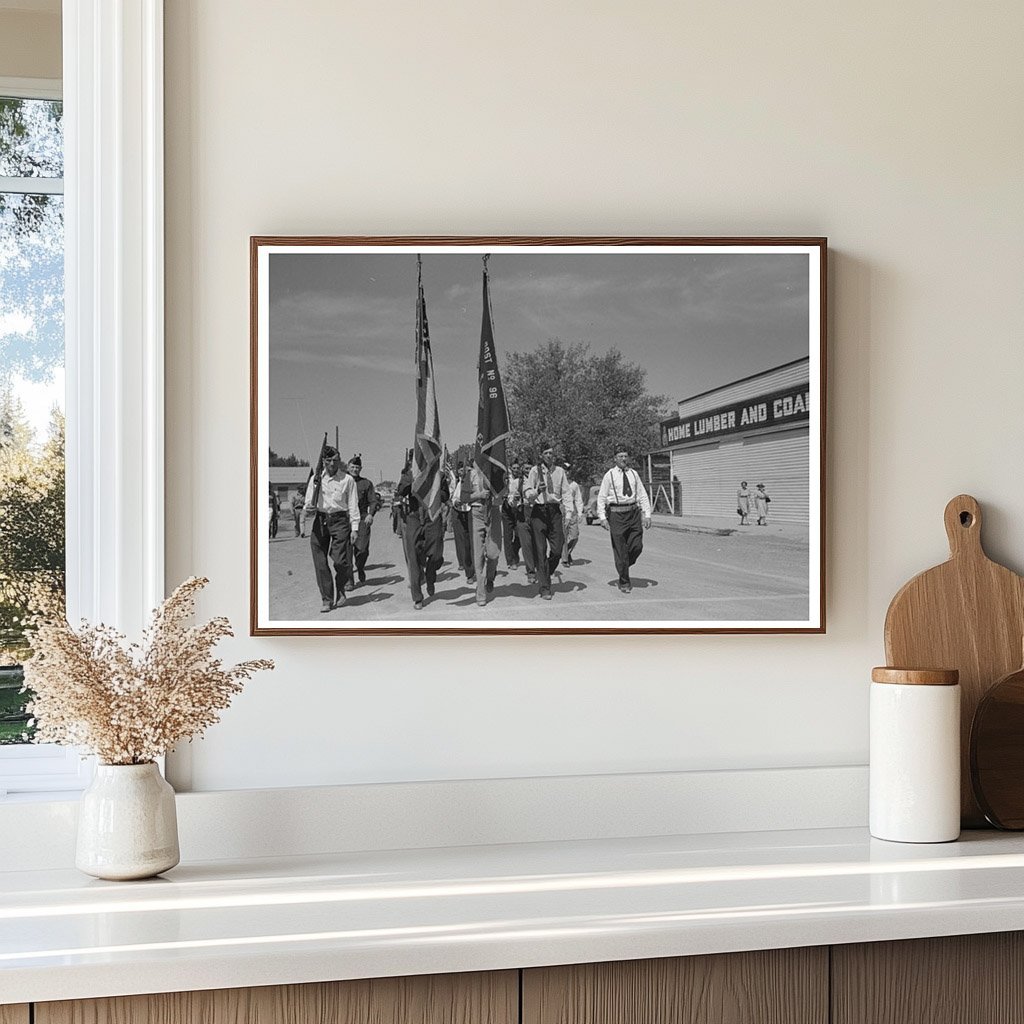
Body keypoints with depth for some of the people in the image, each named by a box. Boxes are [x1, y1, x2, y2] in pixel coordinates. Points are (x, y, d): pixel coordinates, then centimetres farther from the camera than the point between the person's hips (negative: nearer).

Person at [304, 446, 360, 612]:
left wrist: (354, 528, -2)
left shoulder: (347, 480, 4)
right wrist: (309, 510, -11)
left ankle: (340, 591, 17)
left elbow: (353, 505, 4)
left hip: (340, 520, -2)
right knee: (320, 563, -3)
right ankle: (327, 599, 5)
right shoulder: (315, 479, 10)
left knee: (340, 561, -11)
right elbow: (308, 503, 13)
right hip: (320, 520, 2)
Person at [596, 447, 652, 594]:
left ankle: (625, 566, 28)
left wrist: (647, 515, 3)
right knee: (620, 549, 0)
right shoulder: (610, 475, 0)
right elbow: (601, 497, 0)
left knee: (637, 546, -1)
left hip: (633, 511, 3)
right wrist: (602, 517, -9)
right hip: (616, 513, -3)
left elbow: (642, 495, 12)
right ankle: (624, 582, 10)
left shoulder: (634, 474, 10)